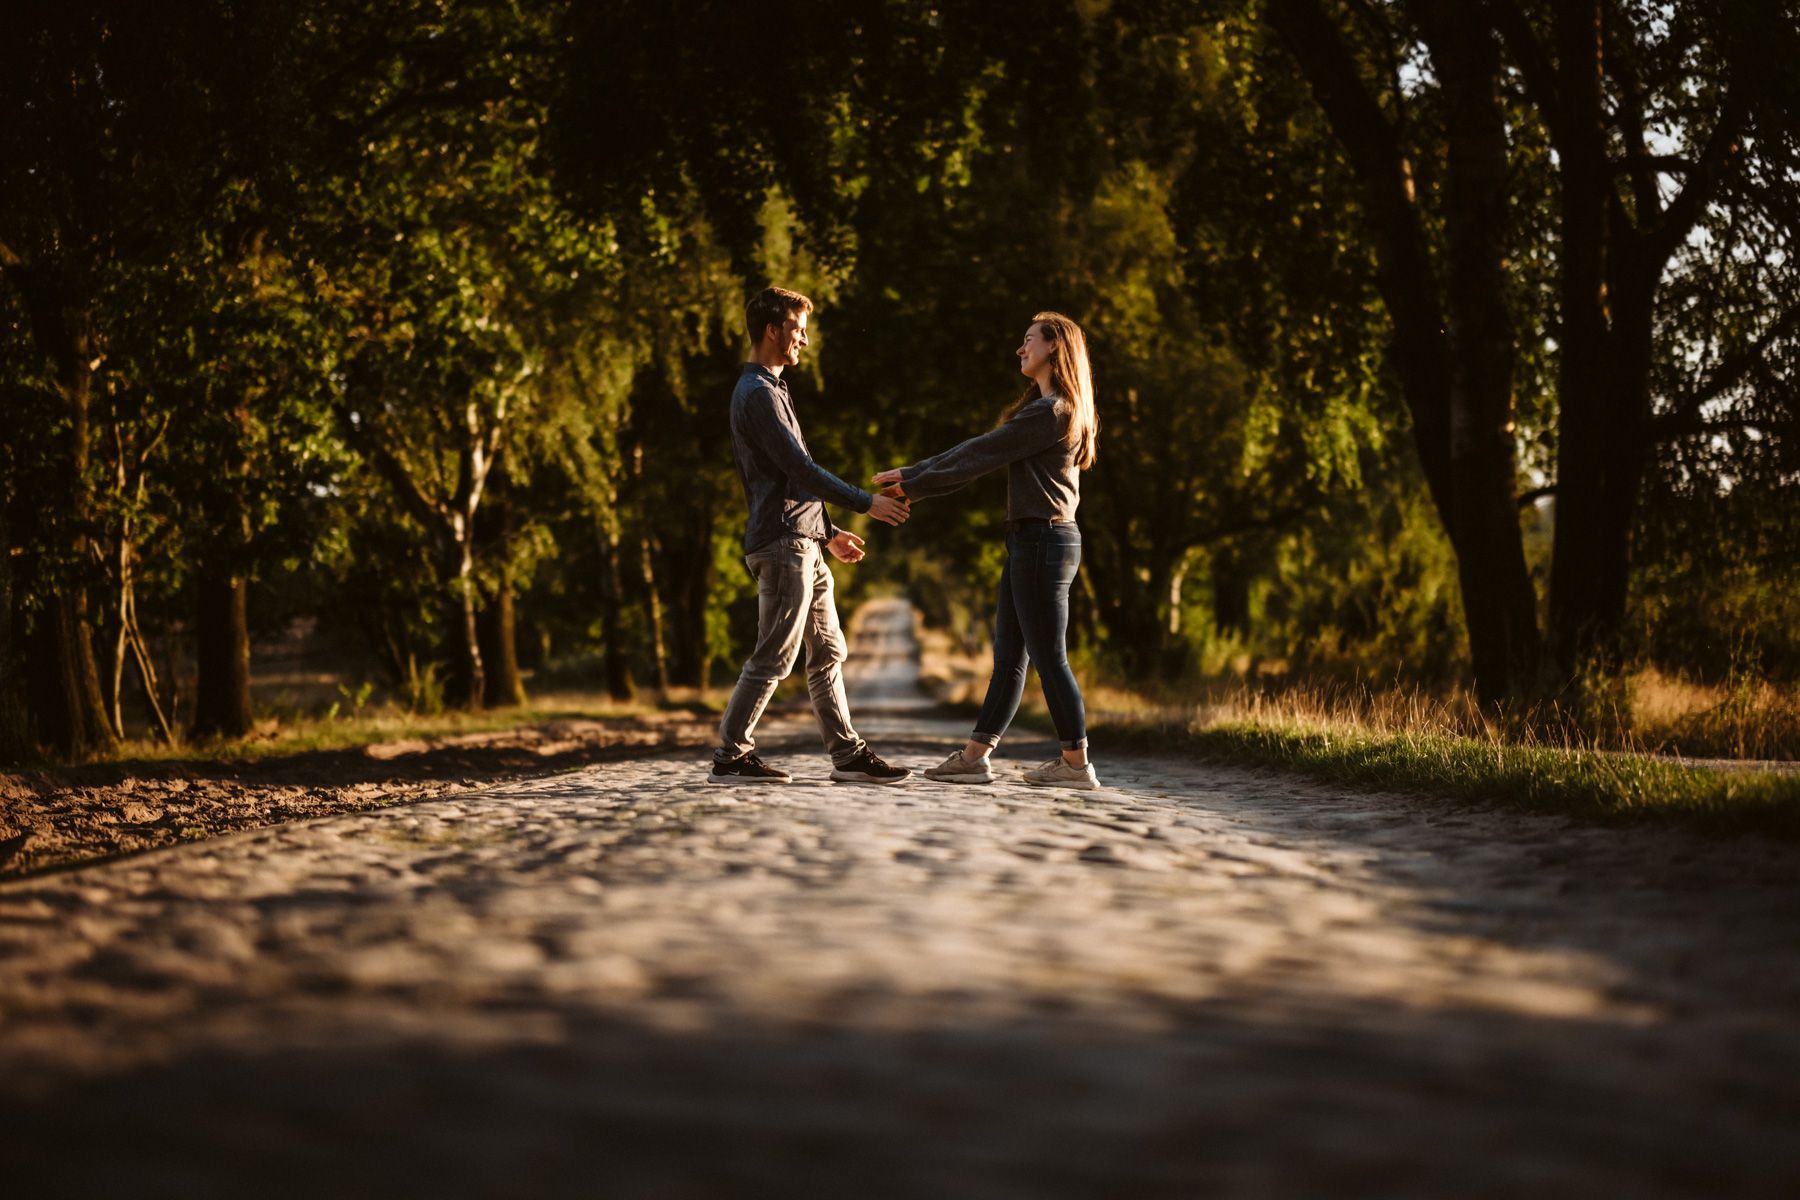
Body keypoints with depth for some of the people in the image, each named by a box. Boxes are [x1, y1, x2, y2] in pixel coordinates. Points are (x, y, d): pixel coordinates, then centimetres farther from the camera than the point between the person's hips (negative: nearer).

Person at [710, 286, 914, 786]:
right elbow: (800, 467, -17)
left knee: (827, 652, 9)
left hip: (803, 544, 10)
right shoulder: (757, 393, -11)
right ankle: (731, 756, -3)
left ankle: (847, 754, 10)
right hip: (782, 543, -10)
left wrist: (828, 531, 24)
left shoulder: (770, 389, 21)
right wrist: (867, 503, -13)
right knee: (774, 656, -8)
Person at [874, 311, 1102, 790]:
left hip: (1044, 540, -10)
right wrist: (912, 477, 13)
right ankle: (974, 756, 12)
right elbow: (979, 451, 18)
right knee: (1008, 657, 9)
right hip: (1031, 541, 10)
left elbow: (980, 456, -13)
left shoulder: (1051, 411, -14)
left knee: (1048, 656, -5)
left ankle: (1076, 763, 0)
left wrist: (913, 484, -6)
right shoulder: (1043, 409, 19)